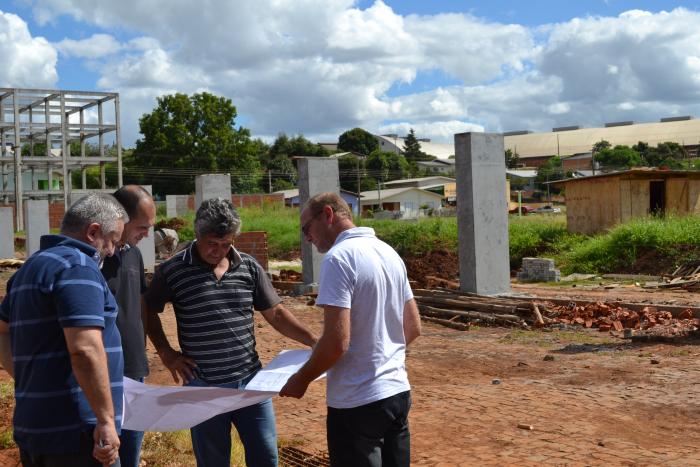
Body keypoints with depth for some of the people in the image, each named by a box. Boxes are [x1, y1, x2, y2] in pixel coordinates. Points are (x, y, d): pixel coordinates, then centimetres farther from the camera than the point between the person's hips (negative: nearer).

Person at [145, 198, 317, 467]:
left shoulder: (249, 267, 2)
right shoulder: (172, 271, -6)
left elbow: (275, 313, 5)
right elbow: (149, 312, 8)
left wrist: (314, 341, -6)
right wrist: (167, 354, 0)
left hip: (250, 381, 2)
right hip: (203, 388, -2)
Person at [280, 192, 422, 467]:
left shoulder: (338, 258, -16)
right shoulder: (389, 253, 9)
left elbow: (337, 341, -21)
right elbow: (413, 327, 14)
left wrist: (302, 379, -7)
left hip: (358, 403, -8)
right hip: (399, 393, 8)